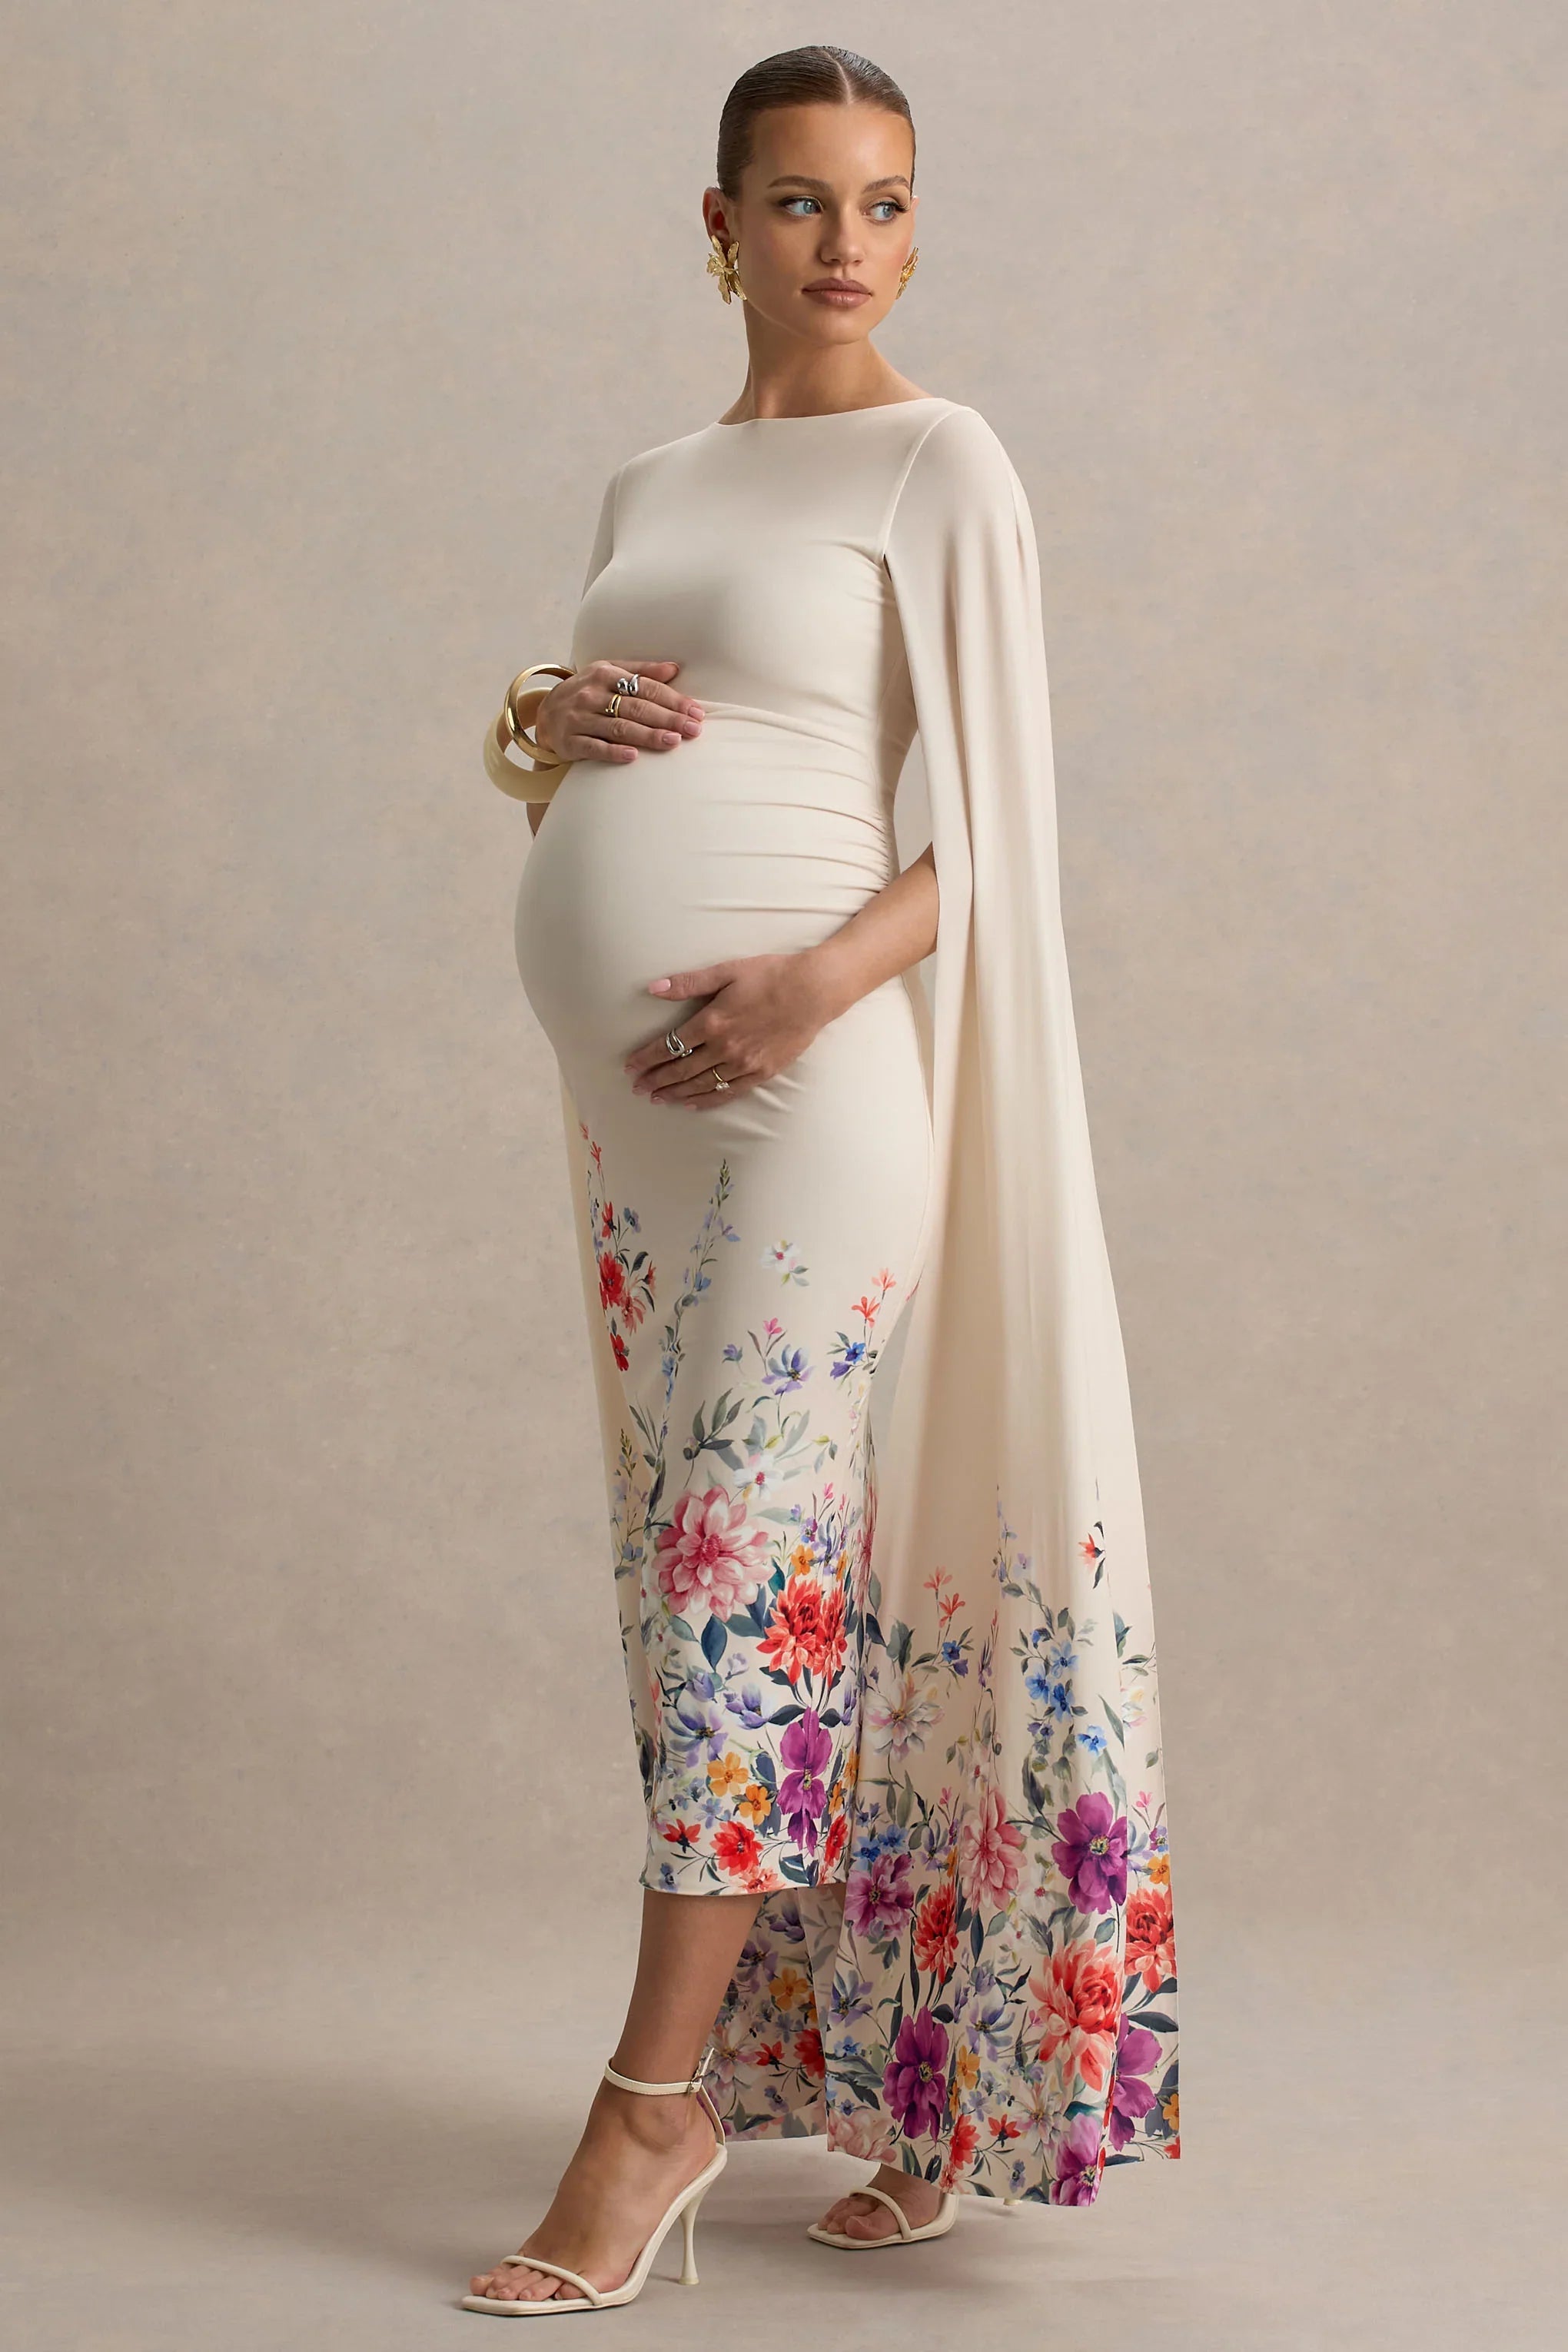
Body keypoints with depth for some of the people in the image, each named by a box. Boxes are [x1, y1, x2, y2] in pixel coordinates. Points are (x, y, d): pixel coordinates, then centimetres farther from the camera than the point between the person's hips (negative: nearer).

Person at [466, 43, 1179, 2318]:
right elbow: (547, 756, 25)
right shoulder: (646, 489, 18)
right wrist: (540, 714, 1)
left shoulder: (940, 461, -1)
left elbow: (1000, 812, -6)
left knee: (737, 1543, -7)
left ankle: (656, 2104, 1)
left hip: (803, 1068, -7)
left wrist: (832, 972, -21)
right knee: (747, 1555, 9)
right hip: (628, 1092, 7)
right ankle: (906, 2072, 22)